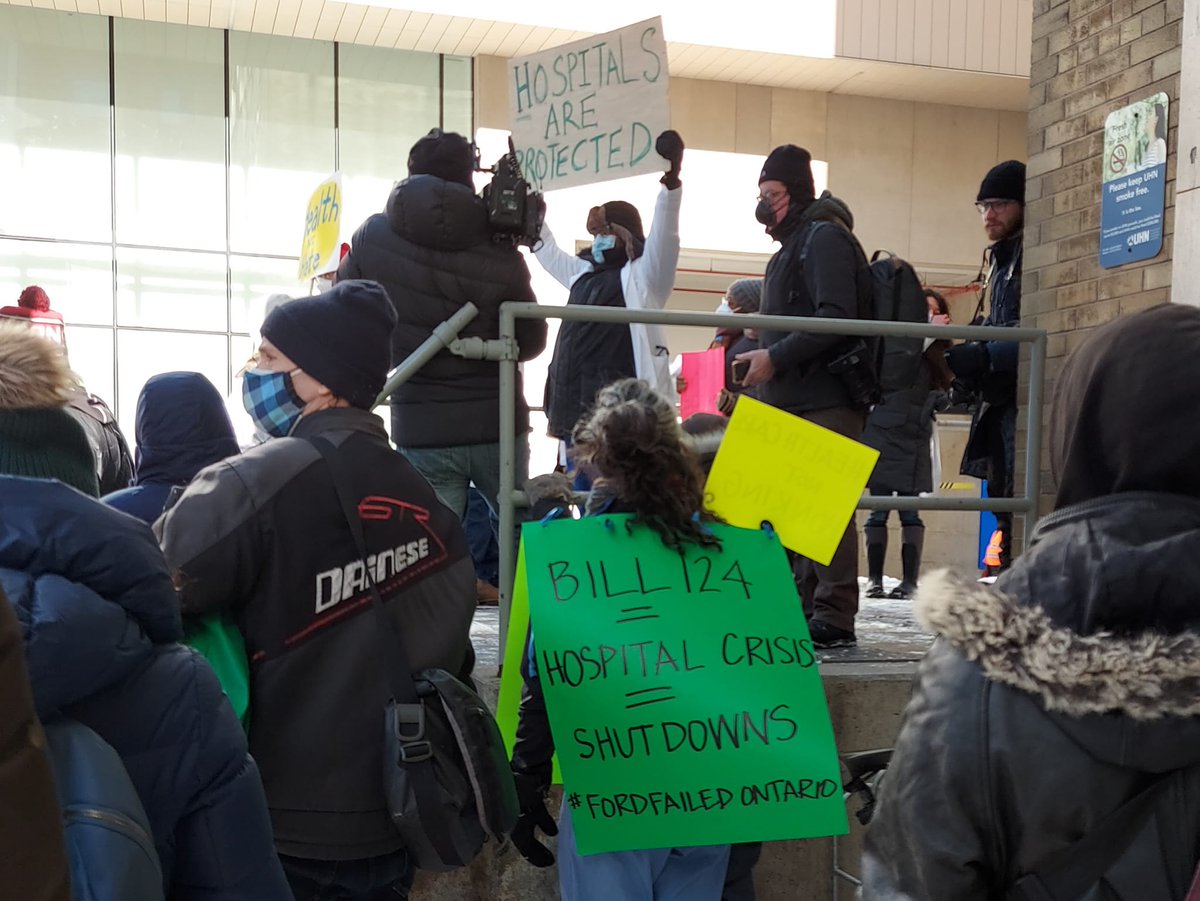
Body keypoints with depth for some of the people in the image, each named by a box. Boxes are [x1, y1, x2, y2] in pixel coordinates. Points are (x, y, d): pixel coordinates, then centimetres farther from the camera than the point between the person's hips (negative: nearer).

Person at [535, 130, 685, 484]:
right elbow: (545, 248, 35)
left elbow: (664, 235, -17)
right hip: (576, 415, 8)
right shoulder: (585, 273, 20)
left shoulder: (643, 276, 0)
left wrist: (671, 179, -30)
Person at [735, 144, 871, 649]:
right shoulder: (794, 245, 25)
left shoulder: (824, 237, -4)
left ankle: (834, 619, -8)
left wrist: (775, 358, -18)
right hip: (794, 402, 9)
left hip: (825, 401, -9)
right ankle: (805, 610, 14)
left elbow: (836, 318, -17)